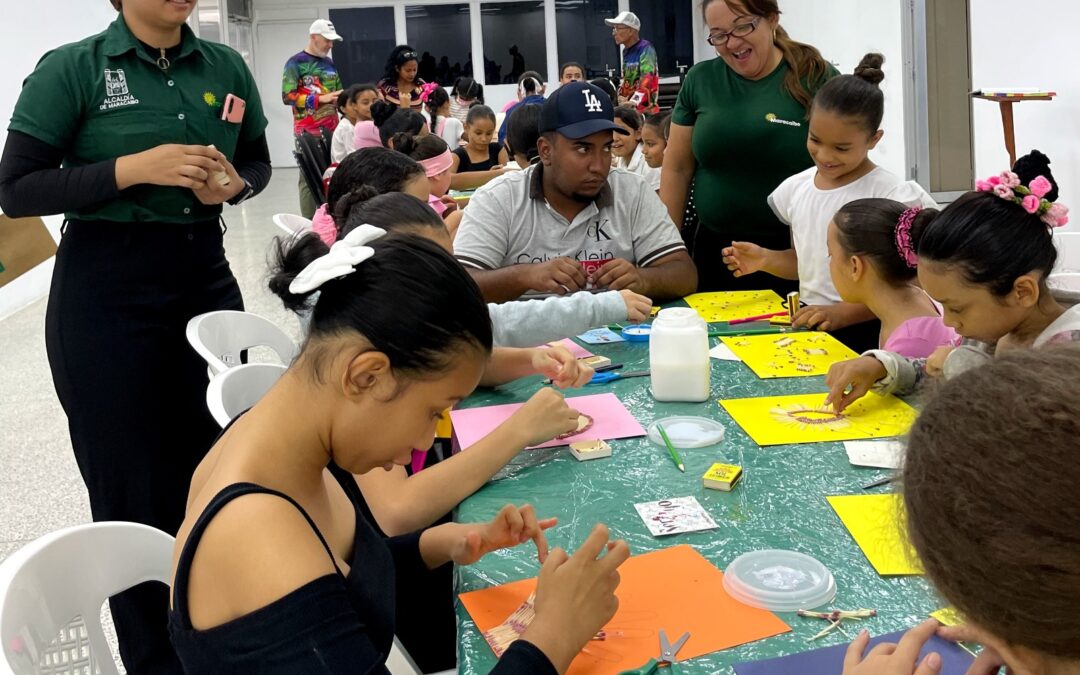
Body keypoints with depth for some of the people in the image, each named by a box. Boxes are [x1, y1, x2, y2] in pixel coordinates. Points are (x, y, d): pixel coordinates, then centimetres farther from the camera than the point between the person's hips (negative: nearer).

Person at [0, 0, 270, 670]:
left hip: (207, 274, 5)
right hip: (108, 293, -4)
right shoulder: (71, 69, -8)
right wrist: (134, 168, -21)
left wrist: (232, 183, -8)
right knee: (135, 490, 6)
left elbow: (258, 164, 15)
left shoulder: (226, 67, 4)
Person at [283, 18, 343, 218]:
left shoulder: (329, 63, 16)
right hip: (307, 132, -6)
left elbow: (338, 93, 27)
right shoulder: (296, 63, -4)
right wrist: (319, 99, -17)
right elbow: (288, 97, -12)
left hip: (331, 129, 6)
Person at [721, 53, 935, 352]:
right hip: (806, 324, 6)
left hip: (864, 333, -5)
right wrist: (765, 259, 3)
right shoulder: (796, 189, 9)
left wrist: (842, 313, -19)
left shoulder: (891, 196, -9)